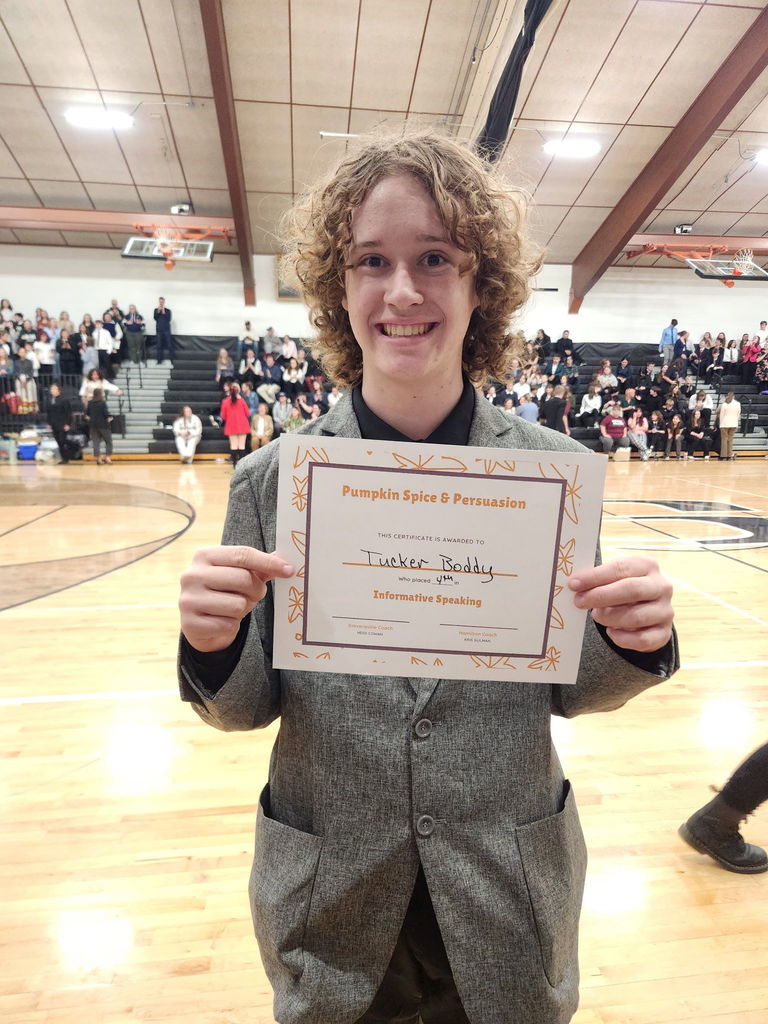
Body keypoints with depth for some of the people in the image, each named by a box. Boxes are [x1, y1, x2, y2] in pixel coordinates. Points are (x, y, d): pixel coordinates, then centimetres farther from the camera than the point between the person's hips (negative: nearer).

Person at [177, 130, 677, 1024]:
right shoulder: (271, 480, -13)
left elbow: (569, 690, -3)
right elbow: (245, 708, -5)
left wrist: (631, 643, -24)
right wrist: (216, 645, -26)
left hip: (508, 894, 1)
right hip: (329, 898, 0)